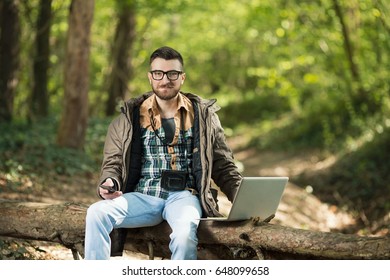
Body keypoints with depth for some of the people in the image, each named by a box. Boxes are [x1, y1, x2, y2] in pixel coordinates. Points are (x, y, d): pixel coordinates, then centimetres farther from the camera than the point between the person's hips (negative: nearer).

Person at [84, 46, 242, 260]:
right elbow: (113, 163, 14)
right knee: (96, 213, -27)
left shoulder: (203, 115, 14)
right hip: (143, 196, 2)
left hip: (183, 195, -1)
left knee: (185, 229, -36)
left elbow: (224, 167, 14)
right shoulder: (131, 116, 14)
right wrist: (109, 183, -9)